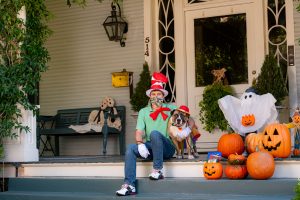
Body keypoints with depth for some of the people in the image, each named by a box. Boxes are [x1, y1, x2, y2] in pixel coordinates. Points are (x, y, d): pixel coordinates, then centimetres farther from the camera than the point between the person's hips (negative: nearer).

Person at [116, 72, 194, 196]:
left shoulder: (171, 109, 8)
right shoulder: (143, 112, 13)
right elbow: (139, 132, 3)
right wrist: (140, 144, -17)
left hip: (167, 148, -3)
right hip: (149, 148, 3)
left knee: (154, 133, -33)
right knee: (131, 148, -26)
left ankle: (158, 170, -27)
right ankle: (129, 185, -31)